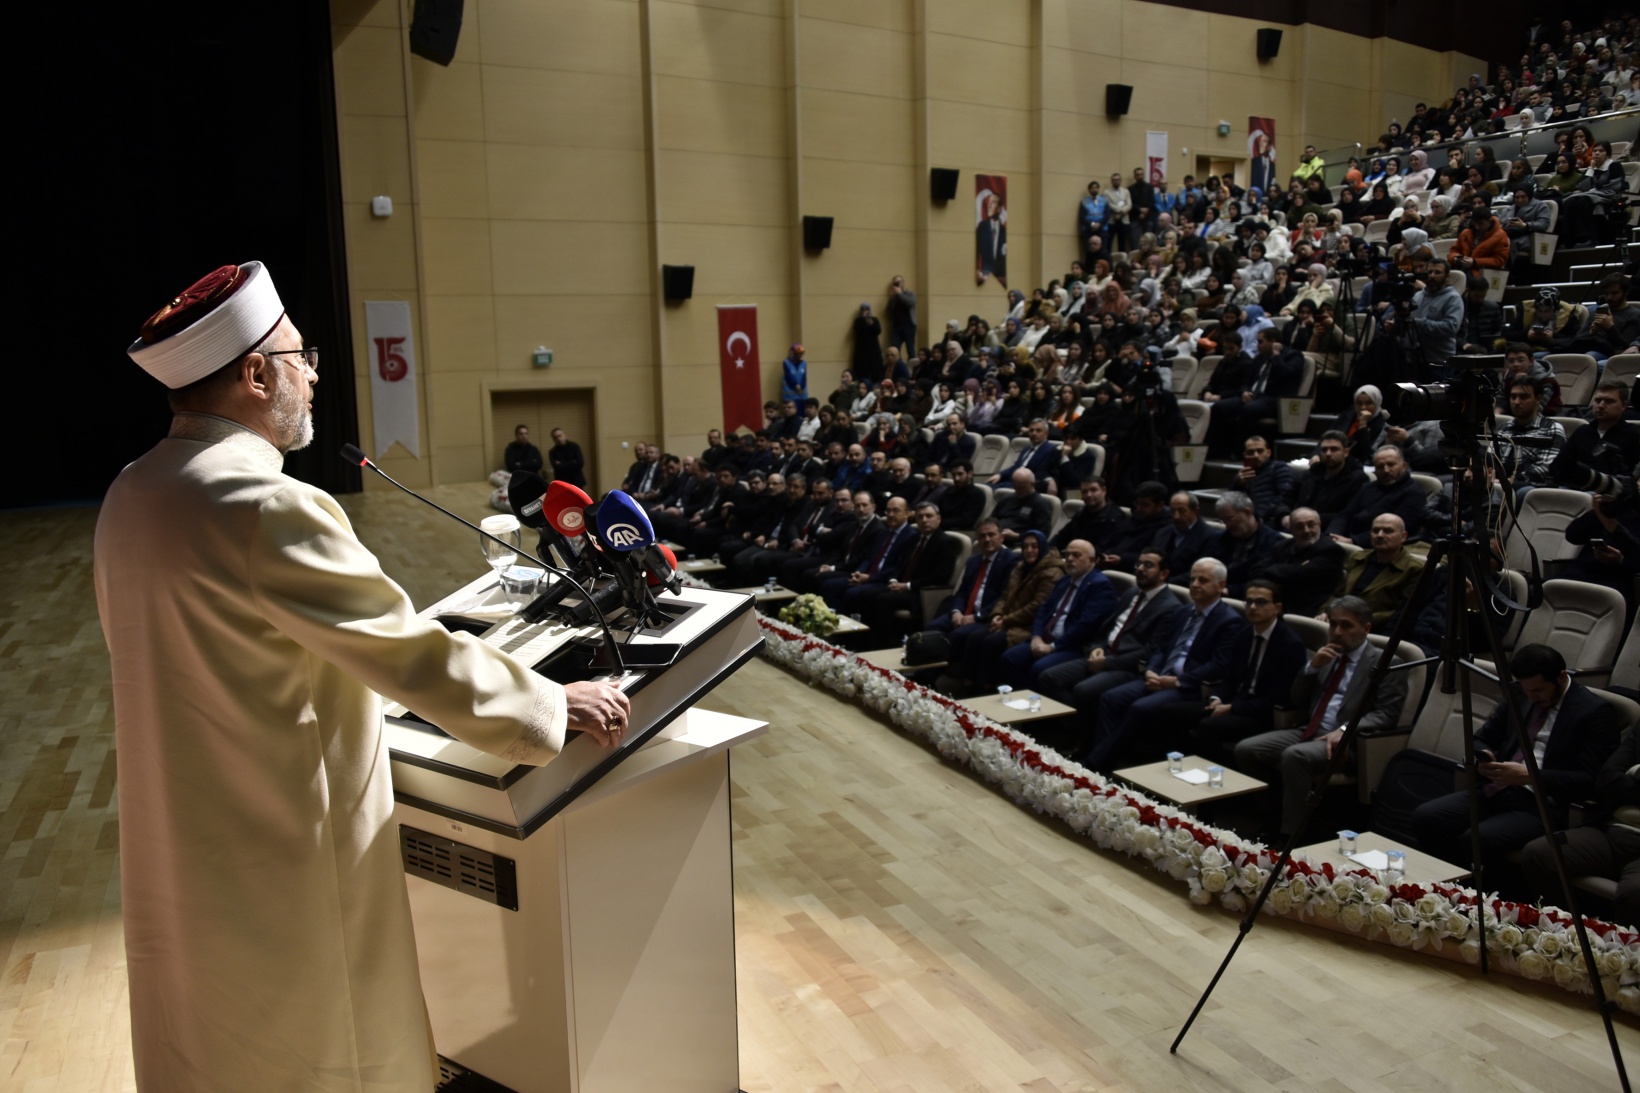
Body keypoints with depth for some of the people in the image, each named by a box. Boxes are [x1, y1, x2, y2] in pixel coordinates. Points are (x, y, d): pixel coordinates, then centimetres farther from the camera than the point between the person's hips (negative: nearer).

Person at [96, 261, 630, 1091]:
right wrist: (556, 704, -12)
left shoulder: (132, 494, 2)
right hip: (282, 861, -8)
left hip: (174, 855, 9)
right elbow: (412, 652, -23)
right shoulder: (267, 509, -27)